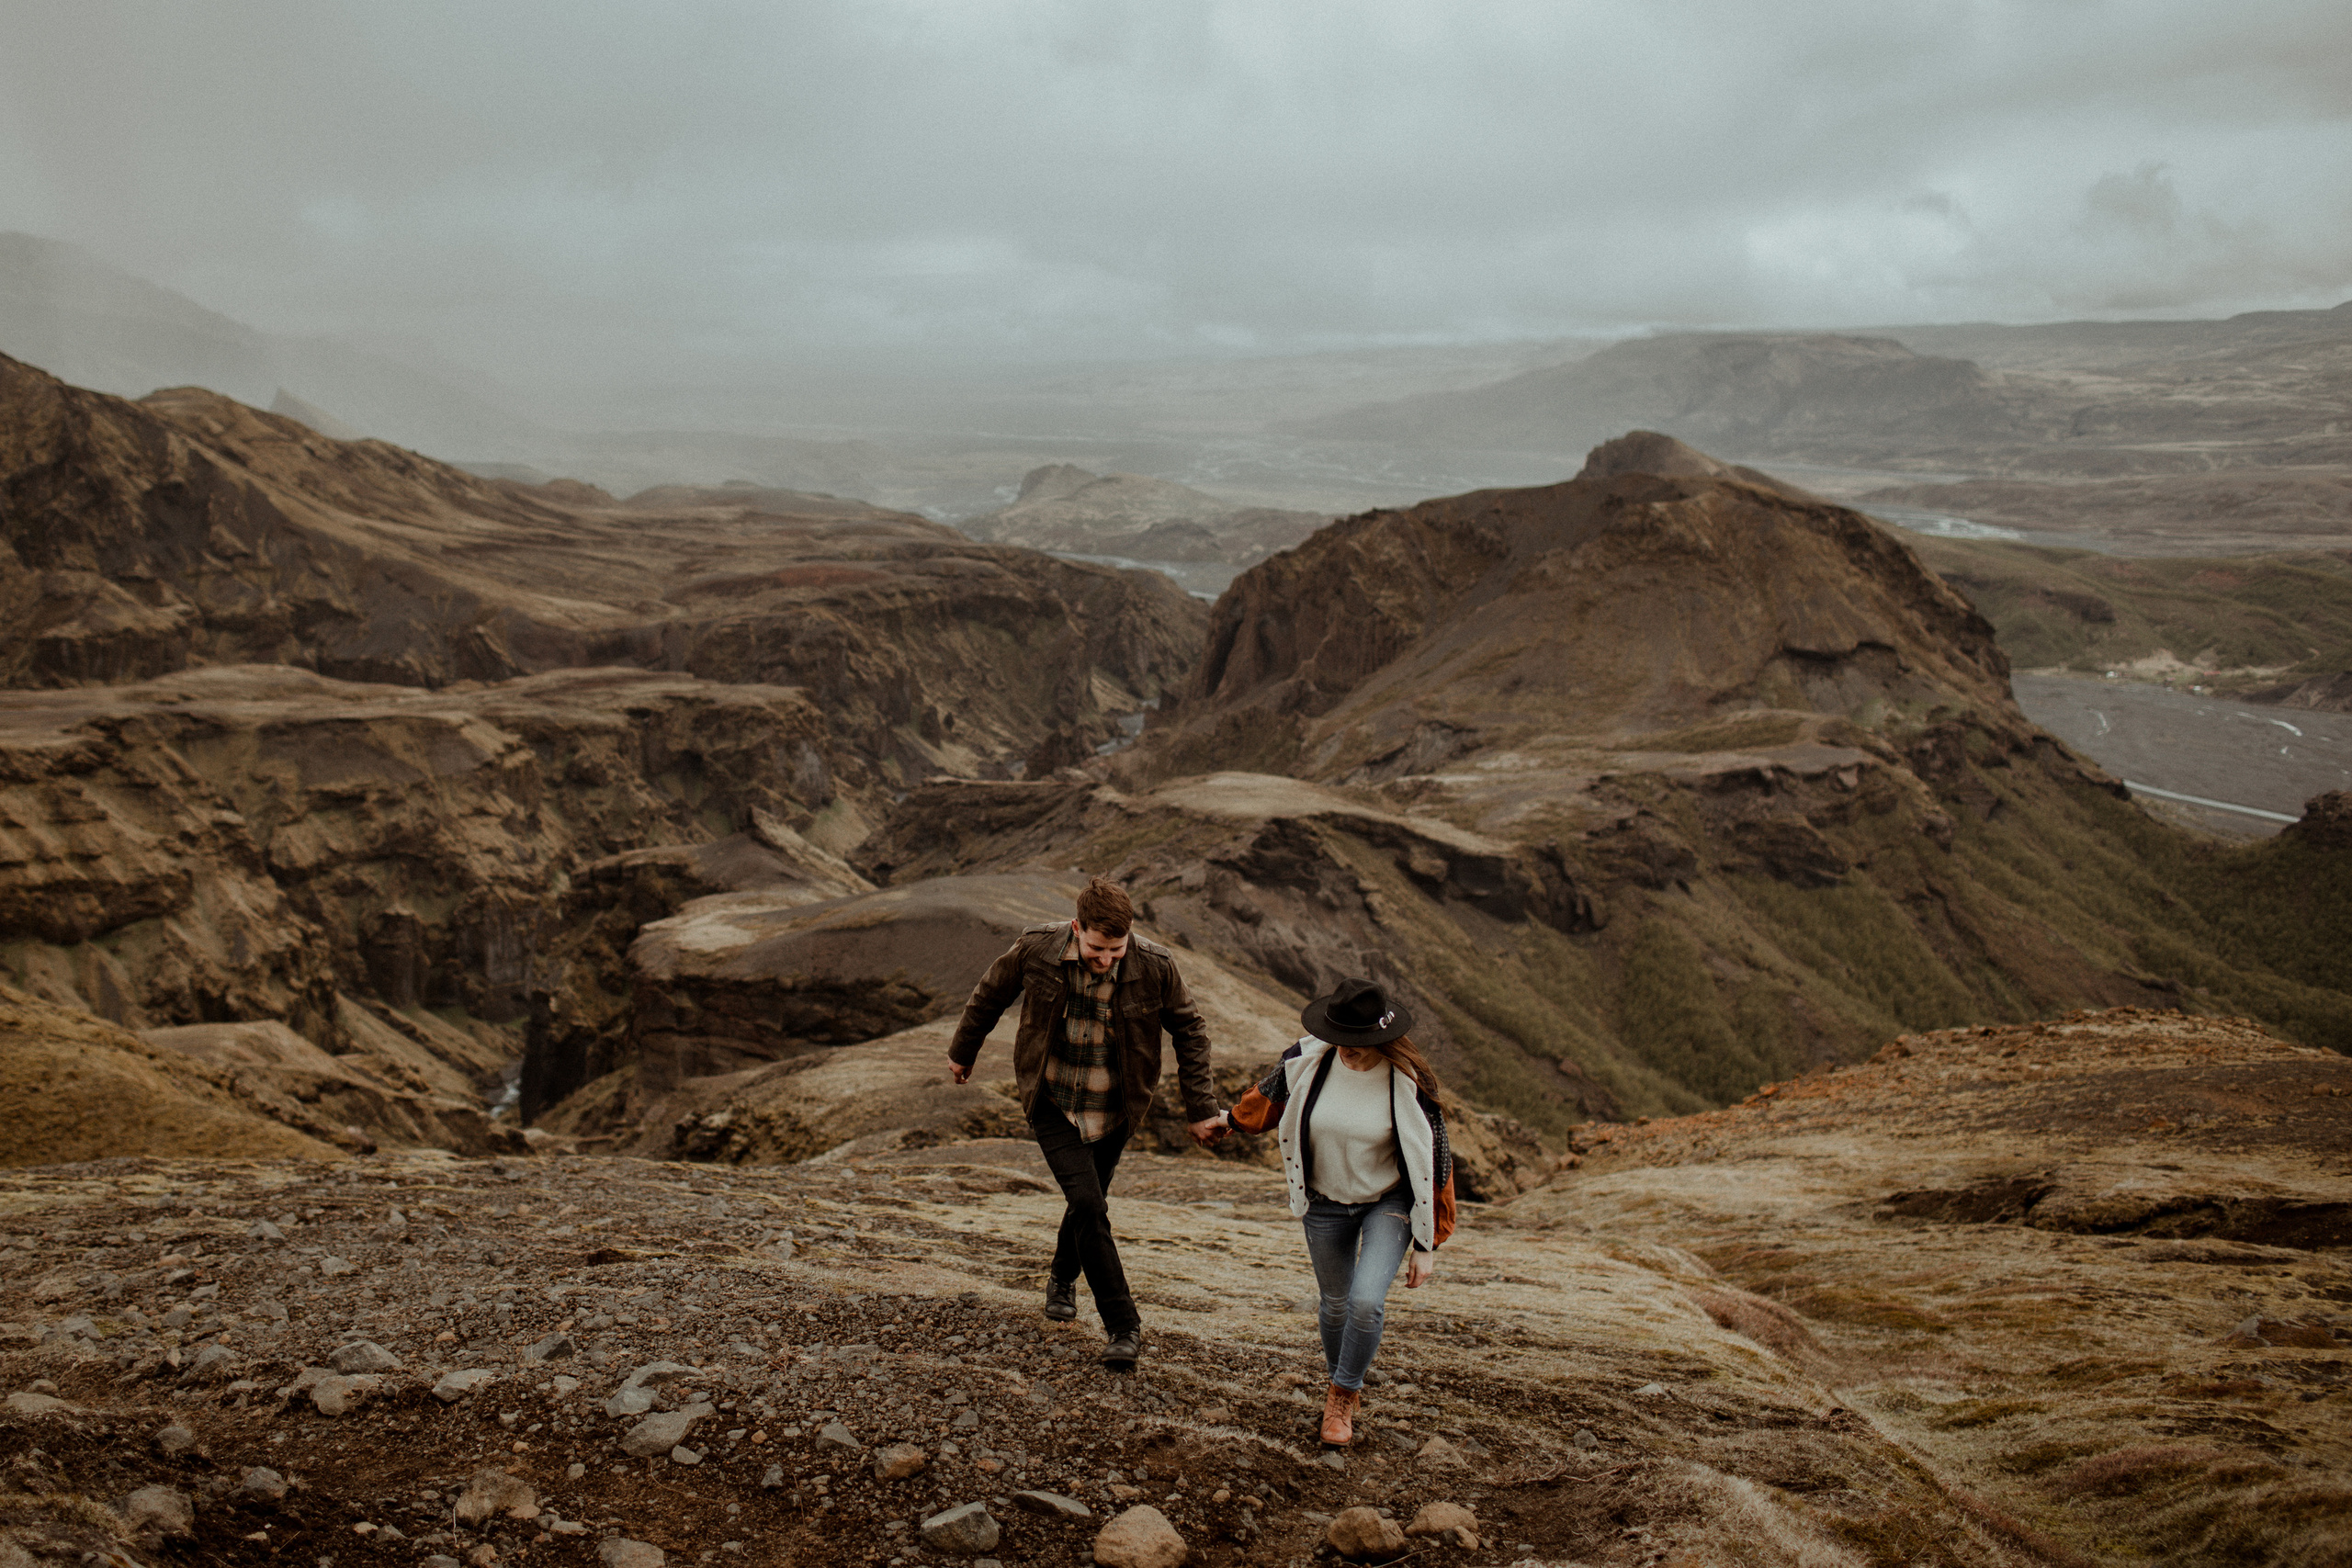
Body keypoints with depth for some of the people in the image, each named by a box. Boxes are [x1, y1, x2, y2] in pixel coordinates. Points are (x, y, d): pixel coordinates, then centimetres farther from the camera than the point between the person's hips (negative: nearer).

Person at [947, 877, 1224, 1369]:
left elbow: (1190, 1032, -4)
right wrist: (962, 1051, 15)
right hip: (1051, 1103, -1)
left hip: (1112, 1110, 1)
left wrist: (1201, 1109, -3)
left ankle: (1064, 1279, 49)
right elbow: (990, 995, 1)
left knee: (1087, 1201, 17)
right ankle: (1123, 1326, -2)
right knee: (1088, 1204, -15)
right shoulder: (1037, 948, -19)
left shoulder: (1155, 967, -19)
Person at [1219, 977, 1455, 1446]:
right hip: (1325, 1203, 3)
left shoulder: (1409, 1083, -22)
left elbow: (1435, 1163, -12)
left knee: (1366, 1300, -20)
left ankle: (1343, 1395, 5)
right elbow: (1269, 1095, 7)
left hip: (1389, 1202, -3)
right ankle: (1343, 1384, 43)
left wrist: (1427, 1245, -9)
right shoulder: (1308, 1061, -17)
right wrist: (1230, 1120, 26)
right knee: (1334, 1302, 15)